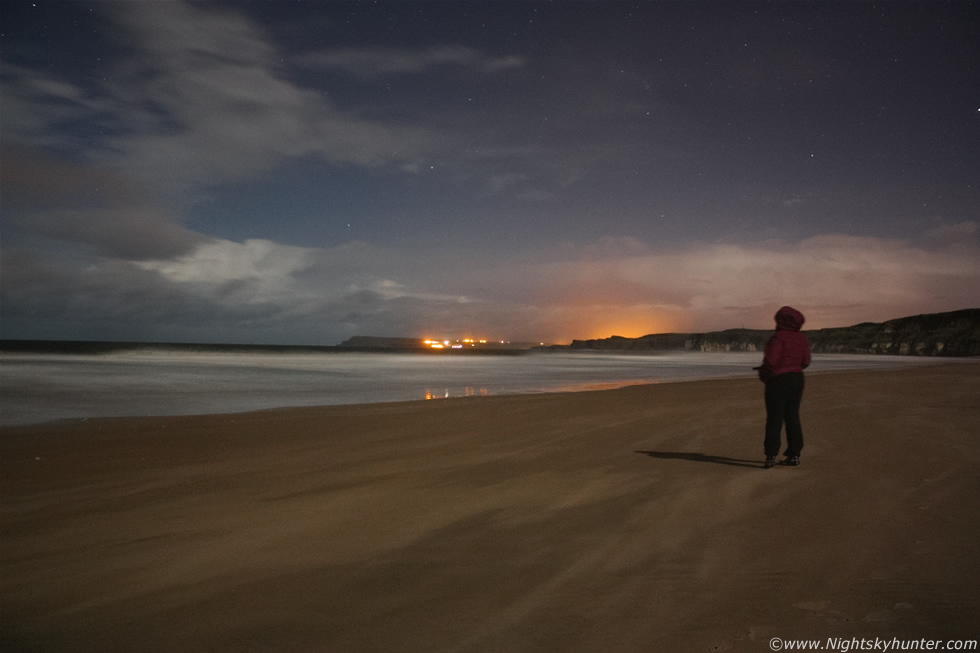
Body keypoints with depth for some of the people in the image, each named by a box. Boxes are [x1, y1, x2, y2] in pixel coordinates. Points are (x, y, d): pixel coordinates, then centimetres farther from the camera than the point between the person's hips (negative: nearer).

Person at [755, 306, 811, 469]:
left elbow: (770, 360, -21)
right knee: (792, 417, 12)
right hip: (797, 379, 7)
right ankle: (794, 455, 14)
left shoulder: (779, 337, -16)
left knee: (774, 419, -3)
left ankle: (771, 456, -4)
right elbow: (805, 362, 8)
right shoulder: (802, 338, 5)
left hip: (779, 380, -7)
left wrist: (763, 374, -3)